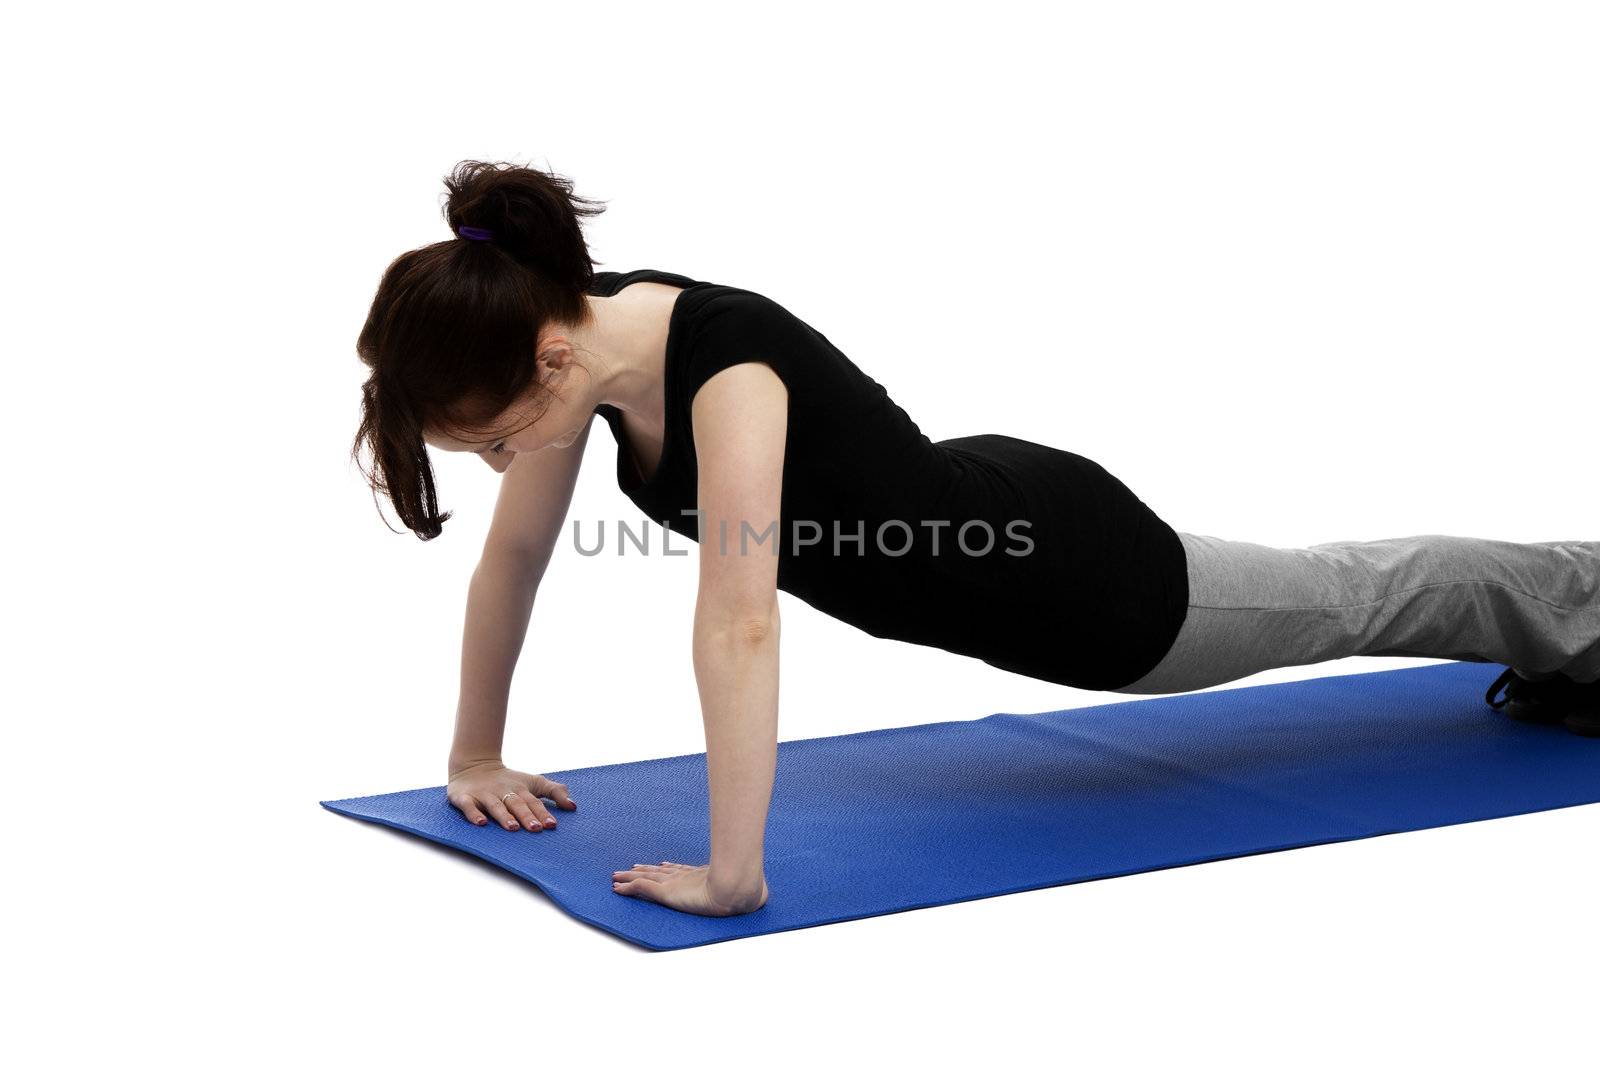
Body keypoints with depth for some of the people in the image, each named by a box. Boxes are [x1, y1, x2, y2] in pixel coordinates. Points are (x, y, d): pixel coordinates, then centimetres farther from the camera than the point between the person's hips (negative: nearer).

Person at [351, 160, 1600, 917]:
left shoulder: (723, 358, -41)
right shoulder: (572, 333, -15)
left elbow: (738, 624, -47)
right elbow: (515, 553, -4)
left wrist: (732, 876, -45)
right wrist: (476, 753, 0)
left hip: (1057, 567, -8)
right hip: (961, 527, 8)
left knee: (1346, 600, 20)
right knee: (1330, 597, 31)